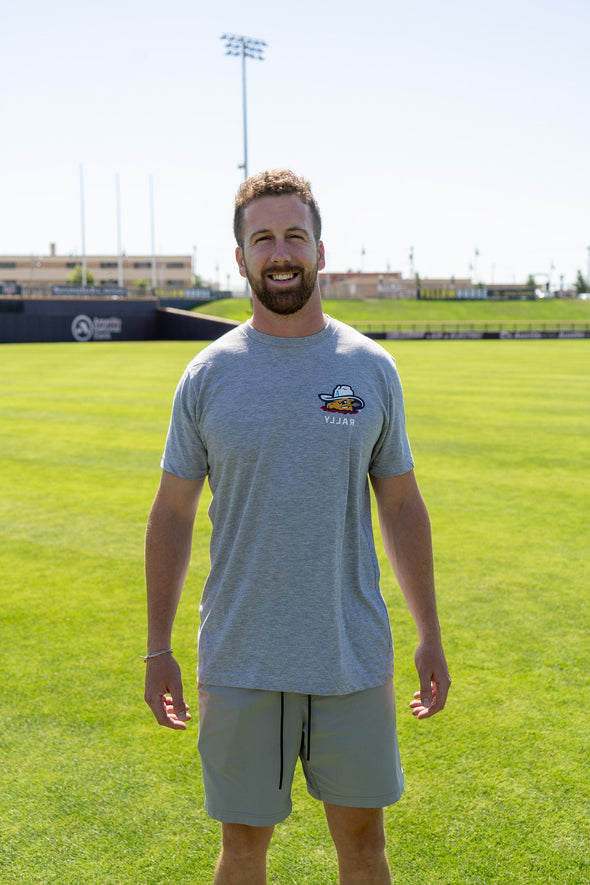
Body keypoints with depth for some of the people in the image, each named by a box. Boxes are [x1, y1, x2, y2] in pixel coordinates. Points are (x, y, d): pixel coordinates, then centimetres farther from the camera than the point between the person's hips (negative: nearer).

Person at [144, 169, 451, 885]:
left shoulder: (372, 368, 1)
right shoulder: (207, 375, -2)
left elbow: (401, 507, 7)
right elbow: (172, 514, 3)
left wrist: (430, 635, 7)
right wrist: (157, 649, 2)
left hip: (355, 661, 1)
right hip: (239, 665, -1)